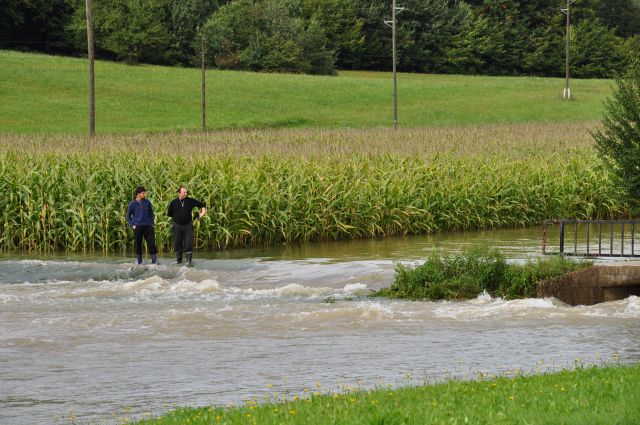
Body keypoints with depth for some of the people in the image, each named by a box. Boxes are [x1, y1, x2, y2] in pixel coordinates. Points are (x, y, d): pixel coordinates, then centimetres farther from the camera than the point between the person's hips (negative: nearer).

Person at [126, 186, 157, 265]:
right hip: (138, 227, -1)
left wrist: (152, 223, 4)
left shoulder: (147, 202, 4)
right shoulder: (132, 204, -1)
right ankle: (139, 260, 14)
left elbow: (151, 213, 13)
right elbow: (128, 216, 8)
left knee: (151, 242, -5)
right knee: (138, 244, 4)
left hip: (148, 226, 1)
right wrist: (132, 225, -2)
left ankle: (154, 259, 0)